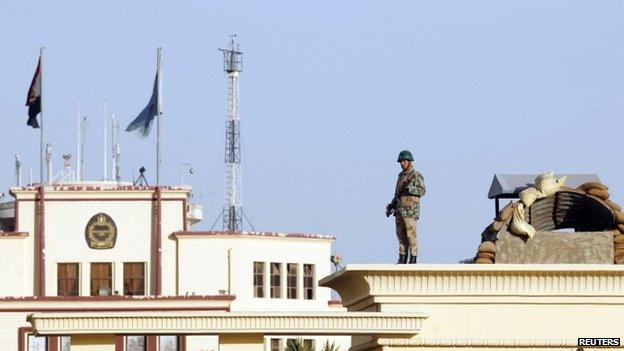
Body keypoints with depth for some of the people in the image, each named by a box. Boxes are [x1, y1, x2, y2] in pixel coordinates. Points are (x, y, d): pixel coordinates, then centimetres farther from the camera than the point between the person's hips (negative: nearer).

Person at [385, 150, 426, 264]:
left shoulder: (417, 176, -7)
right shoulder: (401, 175, 17)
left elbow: (422, 191, -16)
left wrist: (409, 189, -29)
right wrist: (391, 206, 15)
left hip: (410, 210, -7)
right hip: (399, 210, 7)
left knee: (411, 234, -8)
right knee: (401, 235, 6)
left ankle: (413, 259, -6)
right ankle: (402, 258, 9)